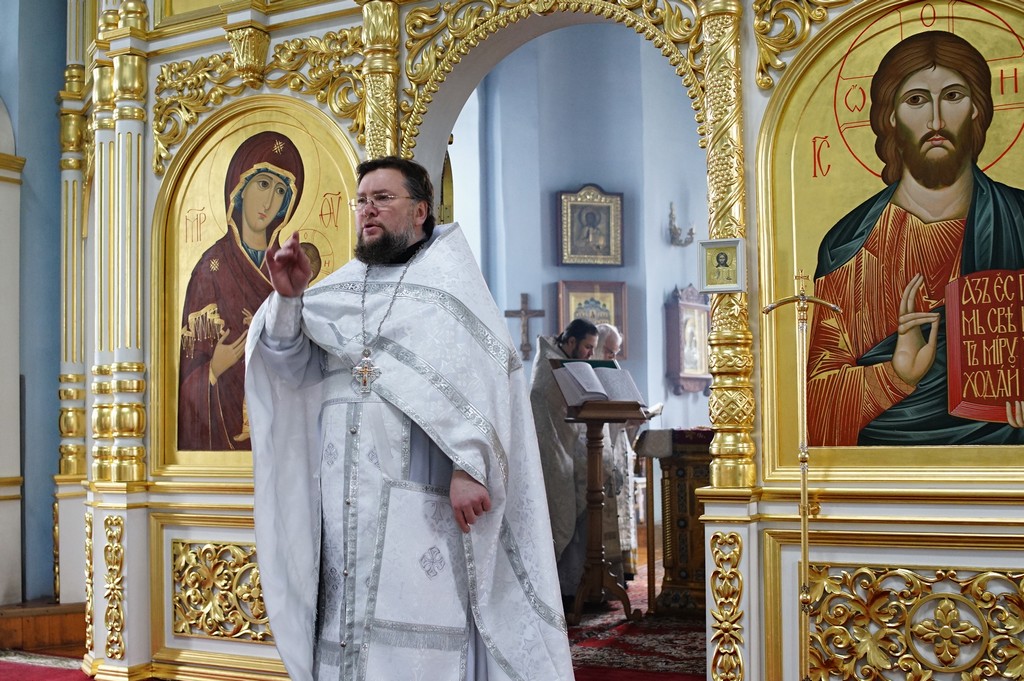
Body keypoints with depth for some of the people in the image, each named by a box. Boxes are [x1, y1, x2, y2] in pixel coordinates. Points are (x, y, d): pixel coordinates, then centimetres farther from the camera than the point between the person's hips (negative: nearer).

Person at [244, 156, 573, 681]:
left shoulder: (448, 274, 5)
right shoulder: (341, 288, 18)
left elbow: (485, 372, -8)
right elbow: (292, 367, 9)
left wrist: (469, 465, -20)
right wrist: (288, 298, -8)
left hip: (421, 501, -4)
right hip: (343, 498, 5)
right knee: (346, 627, 5)